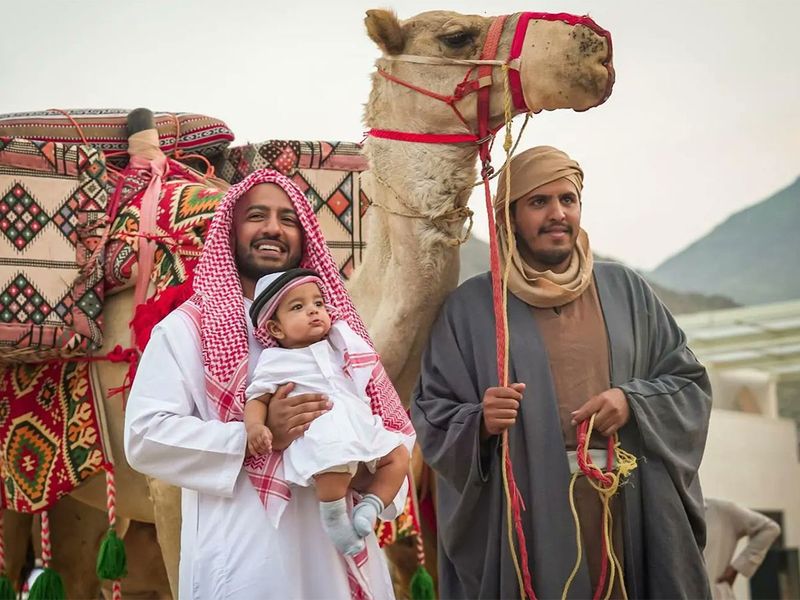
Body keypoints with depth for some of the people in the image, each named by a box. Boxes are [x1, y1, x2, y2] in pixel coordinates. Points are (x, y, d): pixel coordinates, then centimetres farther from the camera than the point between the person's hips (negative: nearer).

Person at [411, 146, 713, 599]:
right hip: (523, 520, -2)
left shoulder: (625, 290, 10)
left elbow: (690, 383, 11)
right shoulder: (471, 306, 3)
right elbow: (433, 418, 1)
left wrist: (633, 401, -8)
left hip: (631, 515, 3)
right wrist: (481, 424, -19)